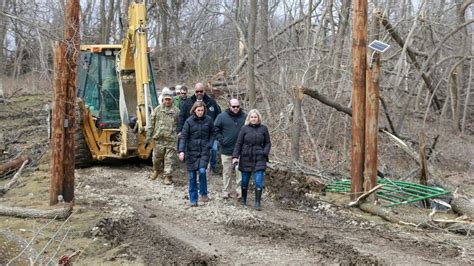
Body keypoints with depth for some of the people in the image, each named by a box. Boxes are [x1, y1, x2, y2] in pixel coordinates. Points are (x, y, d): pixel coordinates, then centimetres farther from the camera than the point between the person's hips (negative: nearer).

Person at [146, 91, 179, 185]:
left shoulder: (176, 111, 5)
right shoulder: (157, 110, 5)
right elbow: (151, 124, 7)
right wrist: (148, 136, 4)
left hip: (171, 139, -1)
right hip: (159, 138, 1)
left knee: (169, 158, -2)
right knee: (157, 157, 11)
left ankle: (167, 176, 7)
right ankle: (157, 170, 38)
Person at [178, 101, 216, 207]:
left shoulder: (208, 120, 0)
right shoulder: (189, 121, -5)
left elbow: (212, 134, 10)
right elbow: (183, 136, -7)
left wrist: (209, 145, -4)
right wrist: (181, 151, -16)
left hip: (204, 151, 0)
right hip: (191, 151, 0)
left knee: (202, 171, -18)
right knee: (192, 176, 4)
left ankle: (203, 193, 5)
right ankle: (193, 199, 14)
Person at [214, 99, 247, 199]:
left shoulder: (244, 116, 2)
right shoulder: (222, 116, -1)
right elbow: (216, 129, 4)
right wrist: (221, 140, -6)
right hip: (226, 150, 0)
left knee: (240, 171, 1)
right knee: (227, 171, 9)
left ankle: (239, 190, 10)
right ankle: (226, 191, 19)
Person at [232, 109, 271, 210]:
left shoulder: (263, 129, 4)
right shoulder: (244, 129, 1)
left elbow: (268, 143, 9)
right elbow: (238, 143, 2)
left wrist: (264, 153, -7)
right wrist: (235, 156, -7)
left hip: (259, 159, 0)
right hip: (246, 158, 1)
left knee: (258, 181, -8)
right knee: (245, 180, 10)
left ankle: (258, 202, -1)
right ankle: (243, 199, 30)